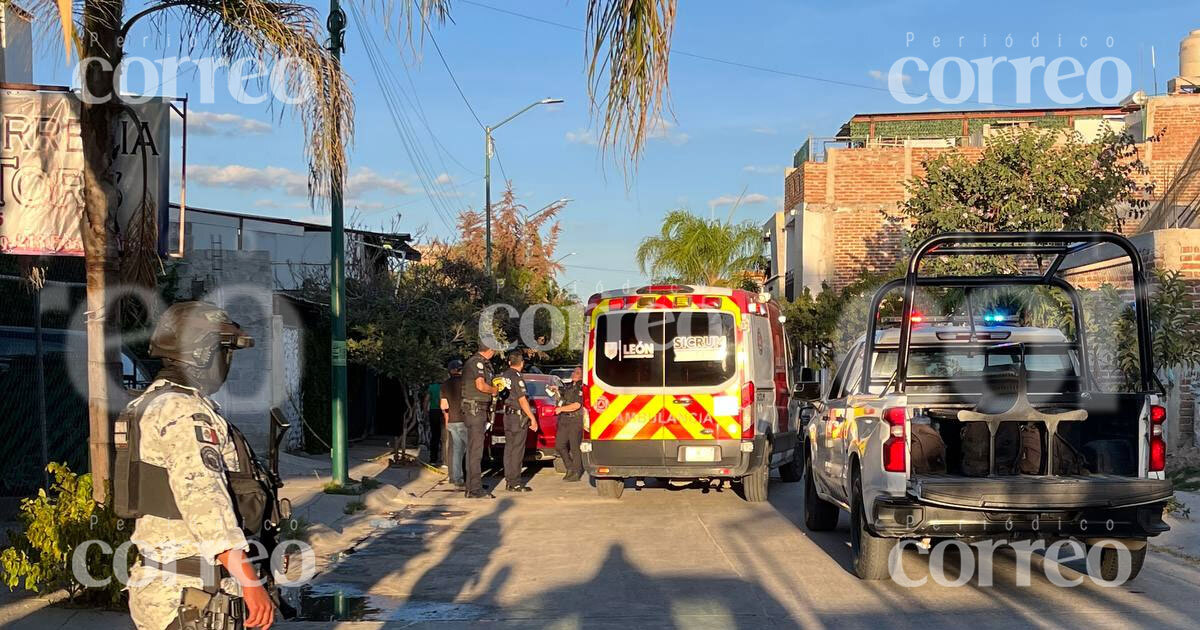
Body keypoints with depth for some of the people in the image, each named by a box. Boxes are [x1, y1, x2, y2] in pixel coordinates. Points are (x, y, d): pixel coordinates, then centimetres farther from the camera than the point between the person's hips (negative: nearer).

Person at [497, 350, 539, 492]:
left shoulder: (503, 376, 9)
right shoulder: (517, 377, -16)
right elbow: (522, 401, -18)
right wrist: (533, 418, -13)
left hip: (507, 416, 8)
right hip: (518, 417, -8)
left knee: (509, 448, 12)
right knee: (517, 450, -5)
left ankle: (509, 481, 18)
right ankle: (515, 483, -3)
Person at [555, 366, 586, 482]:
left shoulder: (581, 388, -9)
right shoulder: (568, 386, 18)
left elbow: (577, 405, -18)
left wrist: (561, 409, -11)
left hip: (575, 420, -8)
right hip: (564, 419, 8)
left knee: (575, 447, -4)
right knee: (559, 445, 8)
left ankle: (576, 473, 4)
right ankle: (570, 468, 22)